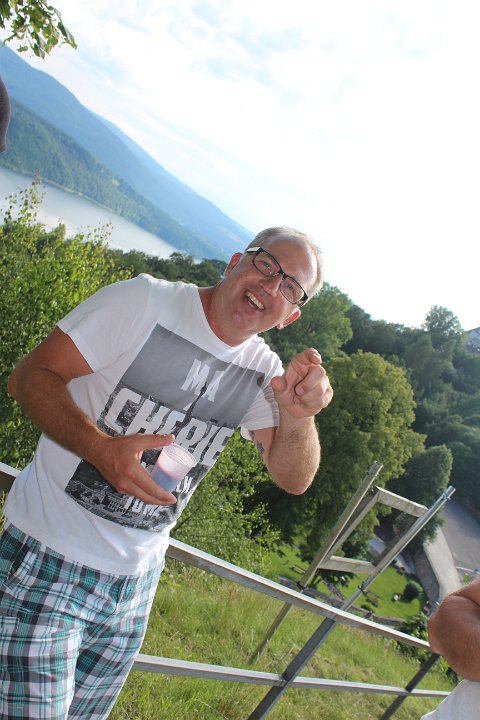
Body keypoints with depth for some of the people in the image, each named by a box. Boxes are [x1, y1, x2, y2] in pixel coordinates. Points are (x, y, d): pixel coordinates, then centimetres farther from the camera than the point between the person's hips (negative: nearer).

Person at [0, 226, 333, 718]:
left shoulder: (263, 373, -1)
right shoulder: (144, 301, -16)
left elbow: (293, 479, -4)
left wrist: (298, 416, -26)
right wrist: (100, 447, -32)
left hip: (136, 582, 5)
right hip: (49, 558, -5)